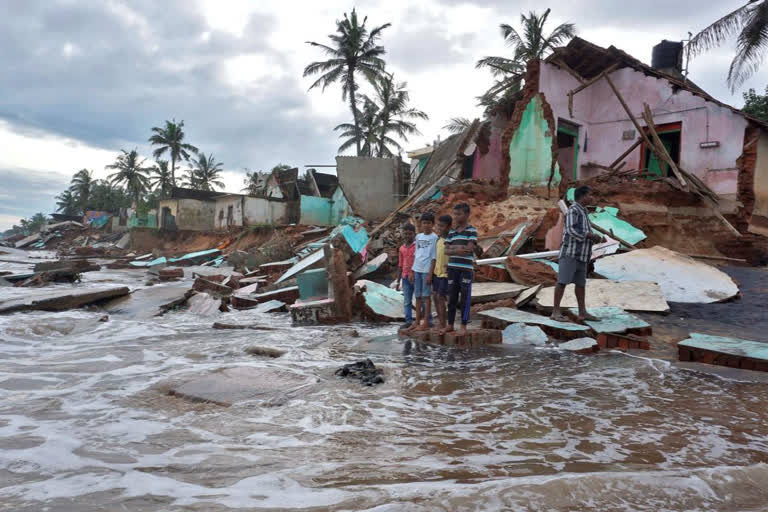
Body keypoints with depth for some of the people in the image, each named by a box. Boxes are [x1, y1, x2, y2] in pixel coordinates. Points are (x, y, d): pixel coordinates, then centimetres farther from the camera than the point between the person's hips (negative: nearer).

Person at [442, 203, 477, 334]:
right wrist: (457, 250, -14)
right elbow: (446, 251, 4)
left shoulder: (472, 231, -2)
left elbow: (469, 249, -14)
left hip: (466, 269, -5)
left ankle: (464, 326, 8)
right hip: (452, 268, 5)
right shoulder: (452, 232, 12)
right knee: (452, 298, 8)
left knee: (465, 298, 0)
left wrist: (453, 247, -7)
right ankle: (450, 324, 16)